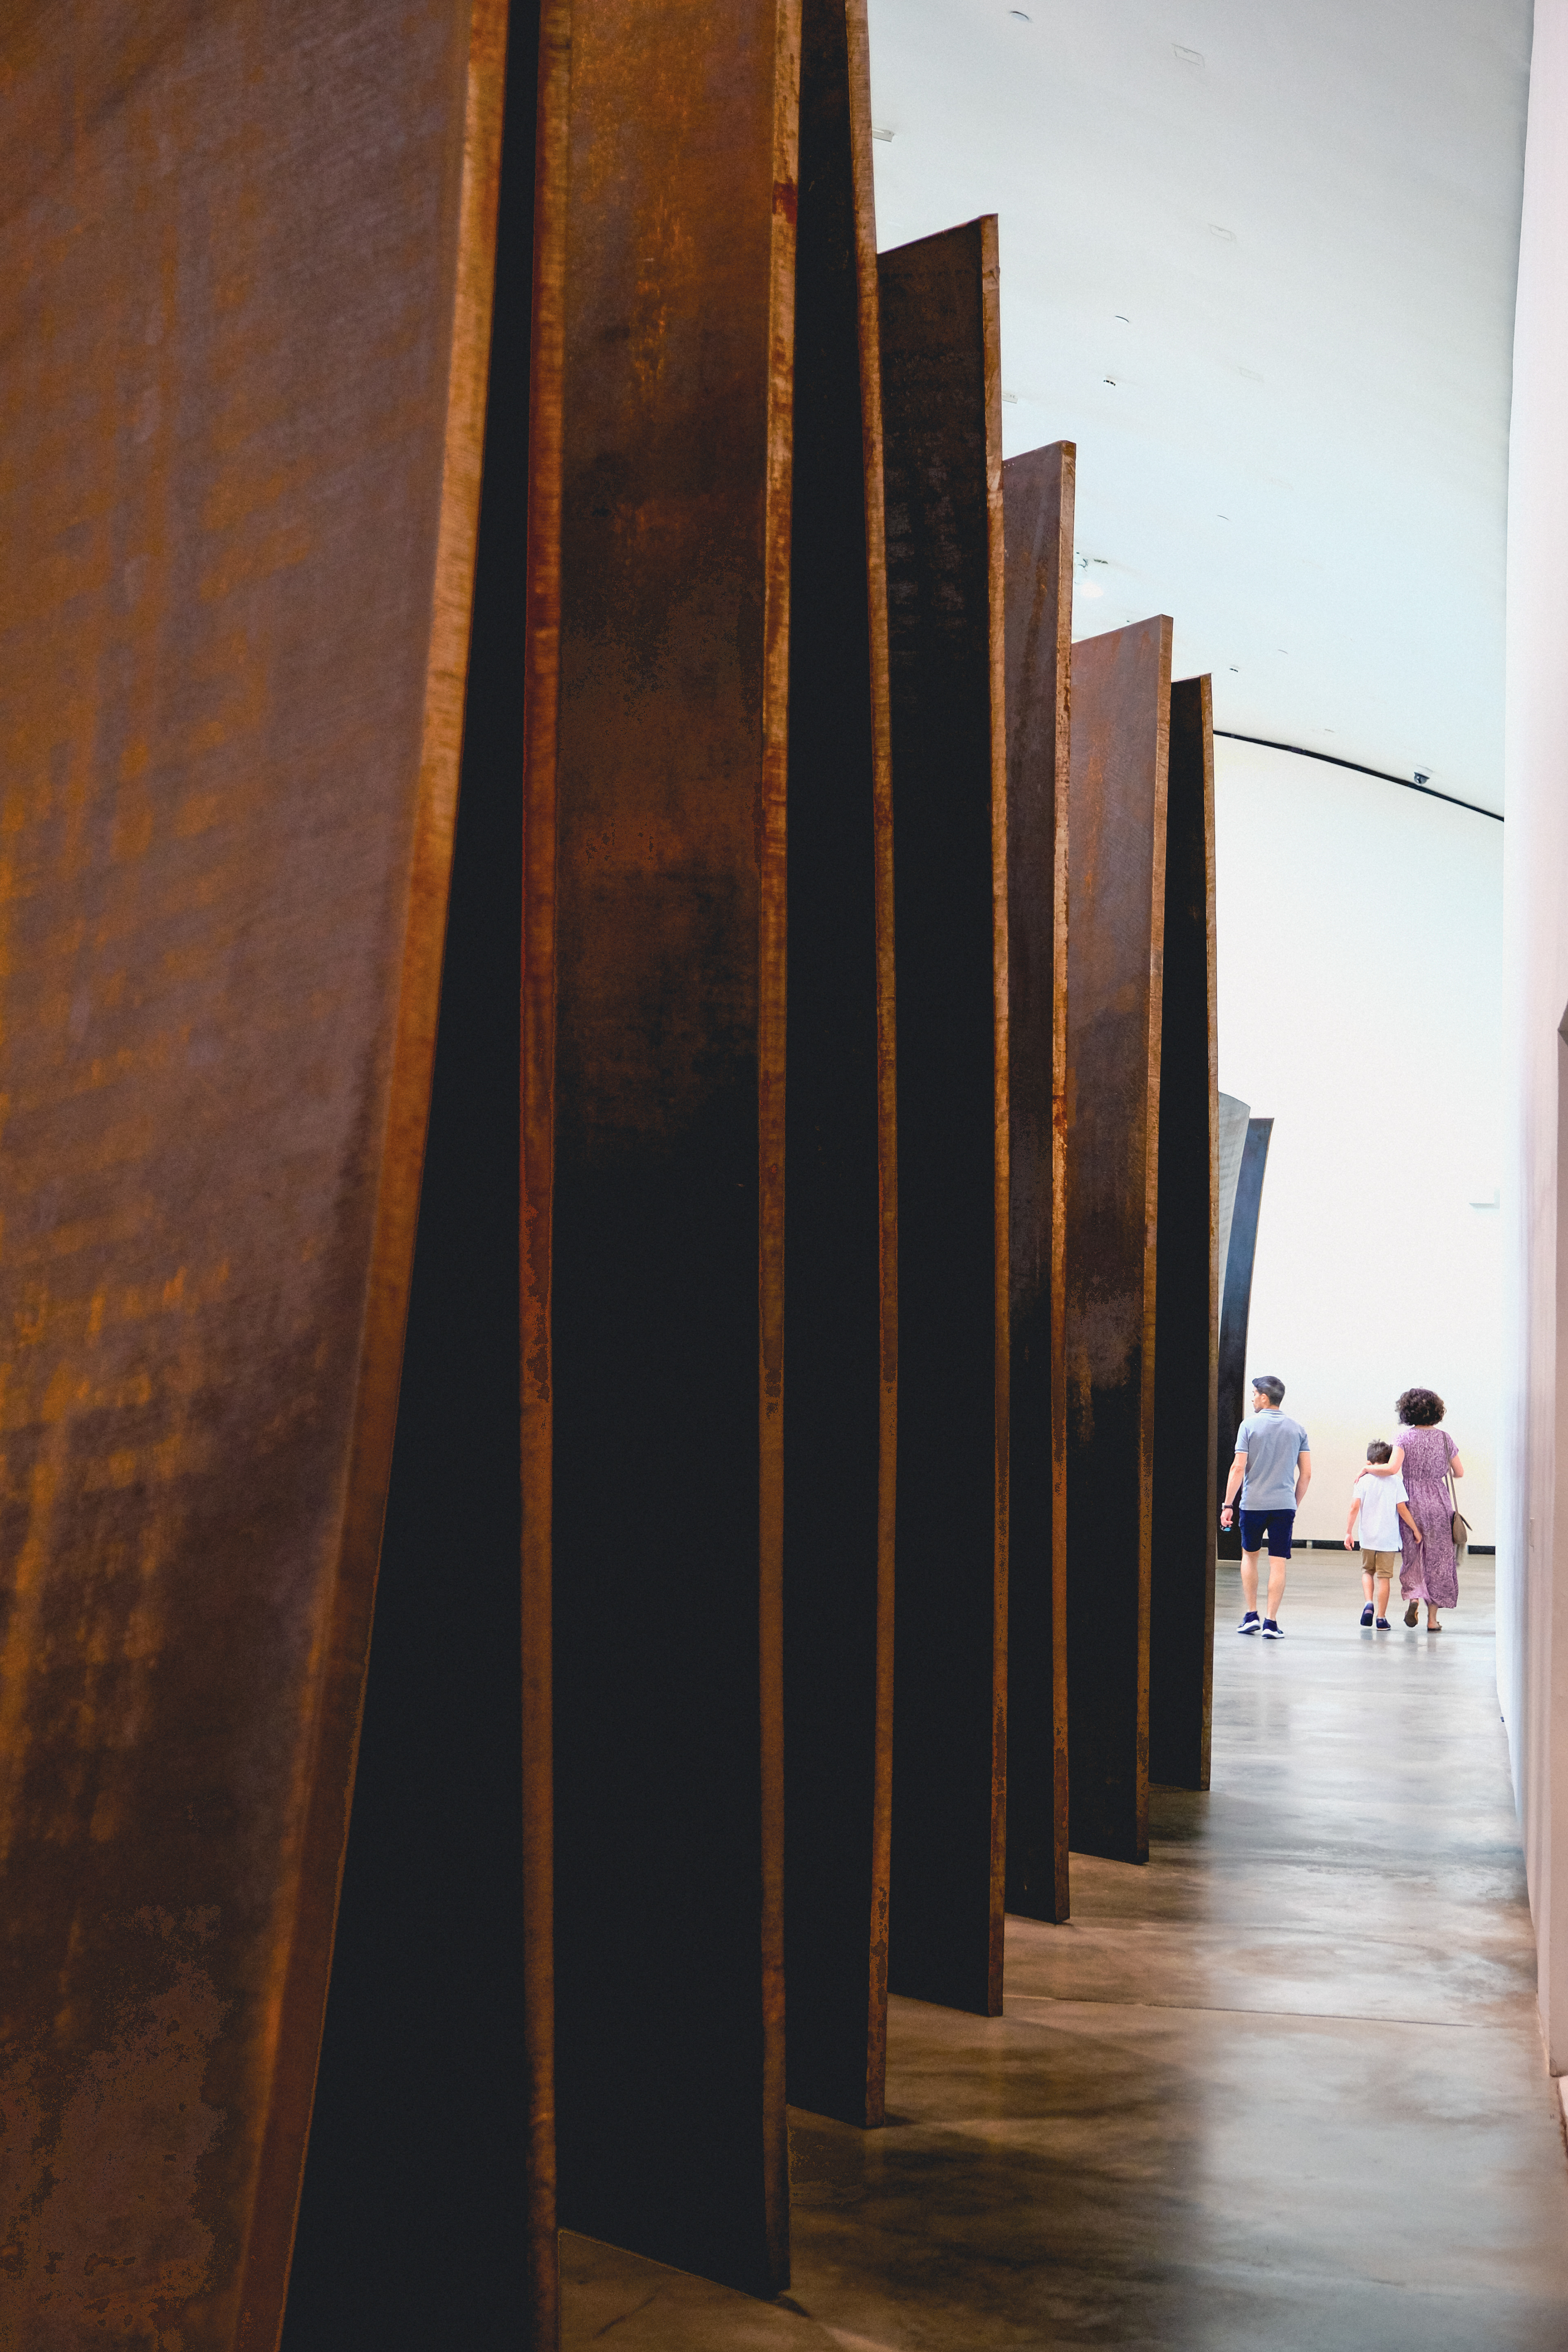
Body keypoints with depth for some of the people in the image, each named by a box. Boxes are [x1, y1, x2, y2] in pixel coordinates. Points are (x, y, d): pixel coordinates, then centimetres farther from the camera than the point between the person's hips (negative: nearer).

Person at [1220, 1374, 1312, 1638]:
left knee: (1250, 1555, 18)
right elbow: (1306, 1474, 5)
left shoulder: (1249, 1425, -4)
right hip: (1284, 1505, 1)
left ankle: (1251, 1615, 16)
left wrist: (1228, 1505, -4)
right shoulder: (1297, 1429, 6)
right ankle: (1271, 1622, -2)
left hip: (1253, 1504, -1)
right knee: (1279, 1563, 2)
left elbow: (1238, 1468, -8)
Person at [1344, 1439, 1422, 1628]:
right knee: (1384, 1577, 5)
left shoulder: (1362, 1480, -2)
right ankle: (1381, 1618, 7)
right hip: (1389, 1538, -1)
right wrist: (1416, 1530, 4)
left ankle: (1368, 1603, -3)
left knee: (1368, 1571, 20)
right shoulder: (1395, 1482, -3)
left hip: (1368, 1538, 1)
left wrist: (1349, 1532, -3)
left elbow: (1355, 1508, -8)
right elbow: (1402, 1509, -6)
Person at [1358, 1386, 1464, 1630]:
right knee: (1437, 1558, 8)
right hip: (1439, 1504, 1)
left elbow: (1392, 1468, -21)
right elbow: (1460, 1473, 9)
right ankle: (1433, 1618, 8)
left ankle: (1413, 1596, -14)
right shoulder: (1444, 1438, 2)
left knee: (1412, 1555, 13)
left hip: (1412, 1501, -1)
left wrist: (1368, 1469, -6)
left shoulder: (1404, 1436, -7)